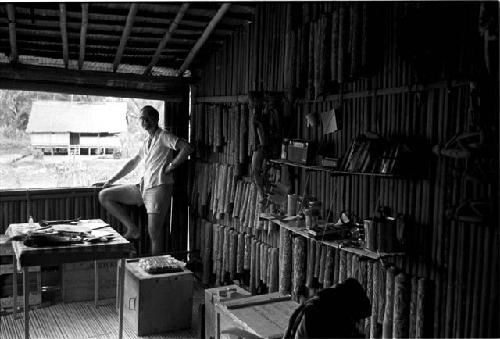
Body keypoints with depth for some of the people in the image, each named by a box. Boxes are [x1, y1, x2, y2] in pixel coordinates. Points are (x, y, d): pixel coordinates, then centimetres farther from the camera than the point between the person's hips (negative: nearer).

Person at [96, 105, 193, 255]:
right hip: (143, 187, 8)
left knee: (154, 232, -9)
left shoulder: (164, 136, -5)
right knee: (104, 196, 6)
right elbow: (133, 162, 28)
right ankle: (132, 229, 4)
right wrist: (111, 181, 26)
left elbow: (187, 147, -19)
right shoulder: (147, 141, 20)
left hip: (159, 187, -8)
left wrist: (171, 167, -15)